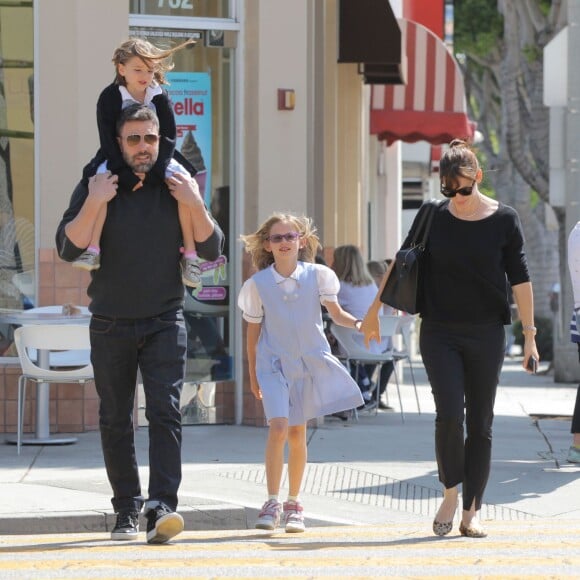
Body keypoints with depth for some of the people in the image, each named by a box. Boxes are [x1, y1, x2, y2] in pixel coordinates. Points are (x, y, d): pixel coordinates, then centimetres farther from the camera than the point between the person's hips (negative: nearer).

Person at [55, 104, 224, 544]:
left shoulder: (176, 189, 4)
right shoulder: (96, 188, 1)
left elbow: (212, 251, 1)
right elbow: (68, 249, -11)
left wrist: (196, 205, -14)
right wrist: (94, 203, -23)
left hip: (164, 321, -1)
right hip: (111, 323, 1)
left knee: (165, 412, -15)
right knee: (116, 420, 4)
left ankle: (162, 507, -23)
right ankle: (127, 510, 12)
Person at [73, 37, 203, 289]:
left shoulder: (160, 98, -5)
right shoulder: (110, 98, -12)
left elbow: (168, 138, -9)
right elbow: (109, 141, -16)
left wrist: (153, 171, -23)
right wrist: (127, 175, -26)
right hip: (118, 160, -2)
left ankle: (190, 254, -18)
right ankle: (92, 250, -37)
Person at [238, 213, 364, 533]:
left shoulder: (317, 276, -2)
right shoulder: (257, 284, -3)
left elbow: (336, 313, 3)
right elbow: (253, 332, 4)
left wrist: (356, 322, -19)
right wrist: (253, 376, 10)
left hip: (310, 362, 2)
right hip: (274, 363, -2)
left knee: (297, 433, 8)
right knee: (278, 427, -18)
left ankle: (293, 504, 19)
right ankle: (272, 503, -14)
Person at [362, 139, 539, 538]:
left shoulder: (504, 220, -2)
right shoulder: (433, 217, 1)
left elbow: (520, 279, 1)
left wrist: (529, 333, -2)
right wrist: (374, 310, 15)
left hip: (486, 336, 0)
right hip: (440, 335, 0)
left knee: (480, 424, 2)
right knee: (449, 414, -15)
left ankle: (471, 512, 7)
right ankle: (450, 493, 4)